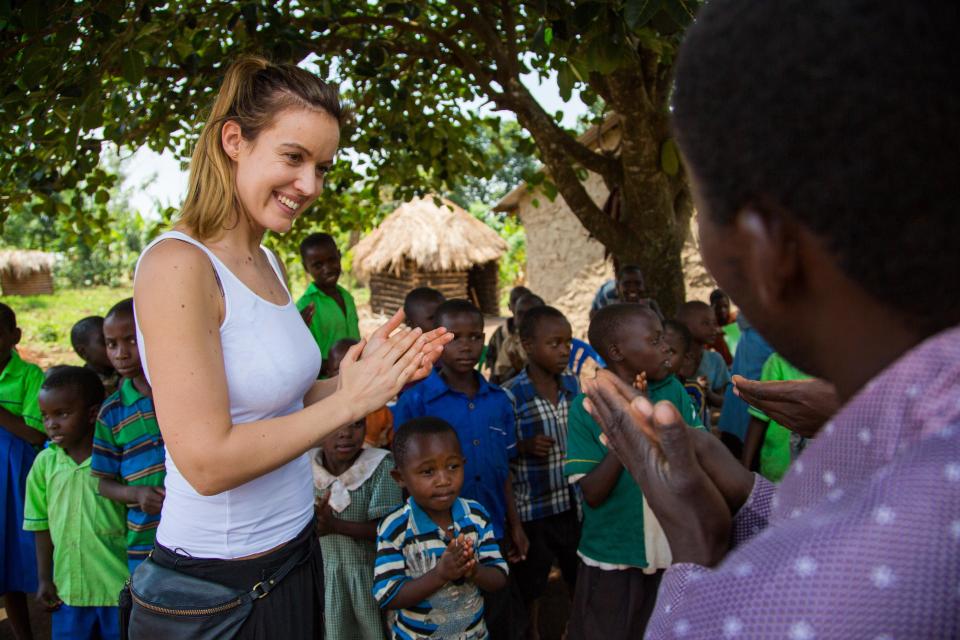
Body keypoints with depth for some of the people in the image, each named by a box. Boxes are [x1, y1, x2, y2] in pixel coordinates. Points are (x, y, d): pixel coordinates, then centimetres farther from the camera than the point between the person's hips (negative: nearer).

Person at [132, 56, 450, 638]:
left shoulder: (267, 263, 5)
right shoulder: (178, 264, -20)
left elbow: (274, 400, 8)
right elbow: (207, 462, -24)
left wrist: (374, 377, -4)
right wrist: (349, 401, -19)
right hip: (221, 585, -8)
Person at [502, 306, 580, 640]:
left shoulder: (575, 384, -1)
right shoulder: (510, 394, -15)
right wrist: (524, 447, -24)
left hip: (575, 500, 4)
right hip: (532, 505, -4)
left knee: (580, 574, 19)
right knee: (531, 579, 14)